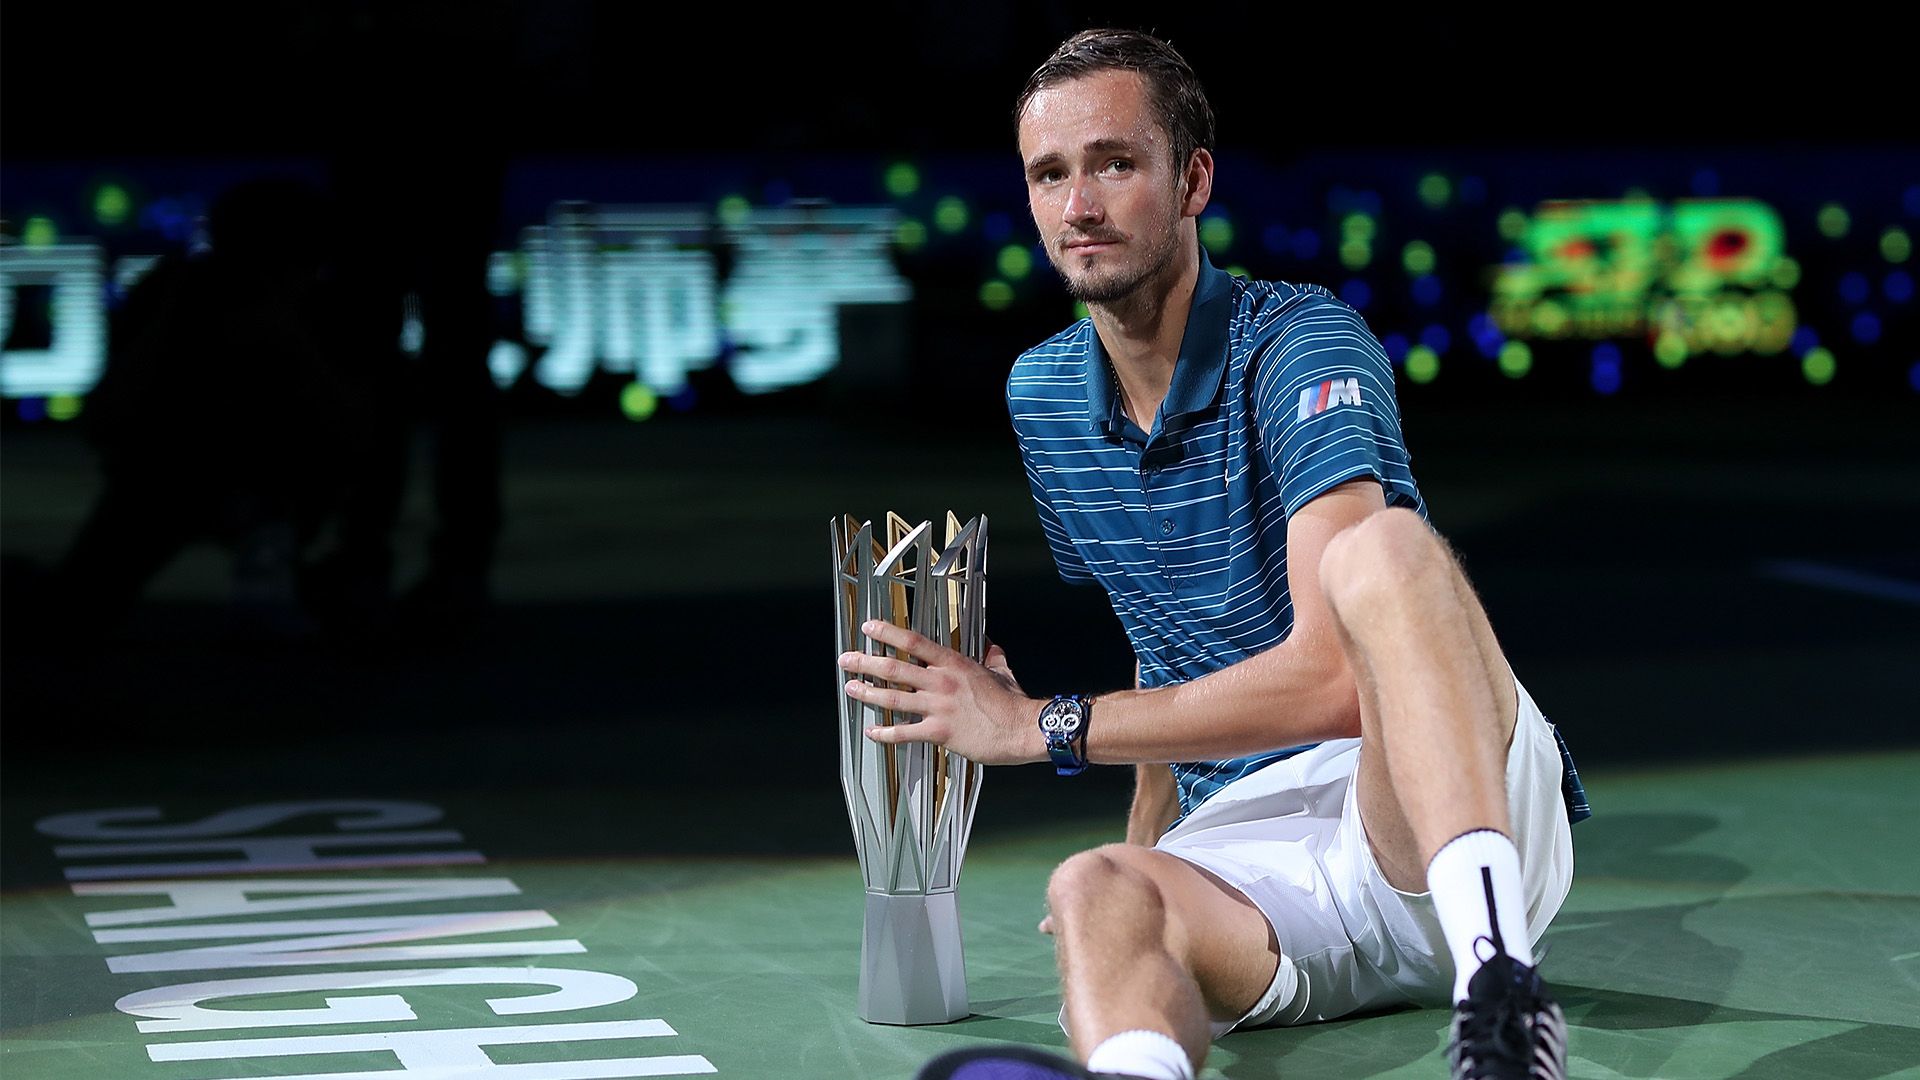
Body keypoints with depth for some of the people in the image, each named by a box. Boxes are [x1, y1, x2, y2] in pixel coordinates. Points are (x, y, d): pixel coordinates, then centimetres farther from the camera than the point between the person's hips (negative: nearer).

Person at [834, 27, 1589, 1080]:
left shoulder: (1297, 343, -10)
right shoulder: (1039, 395, 13)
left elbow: (1333, 674, -22)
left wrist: (1043, 727, -16)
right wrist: (1145, 844, 24)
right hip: (1246, 854, 5)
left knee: (1382, 551, -36)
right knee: (1095, 894, -34)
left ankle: (1496, 975, -57)